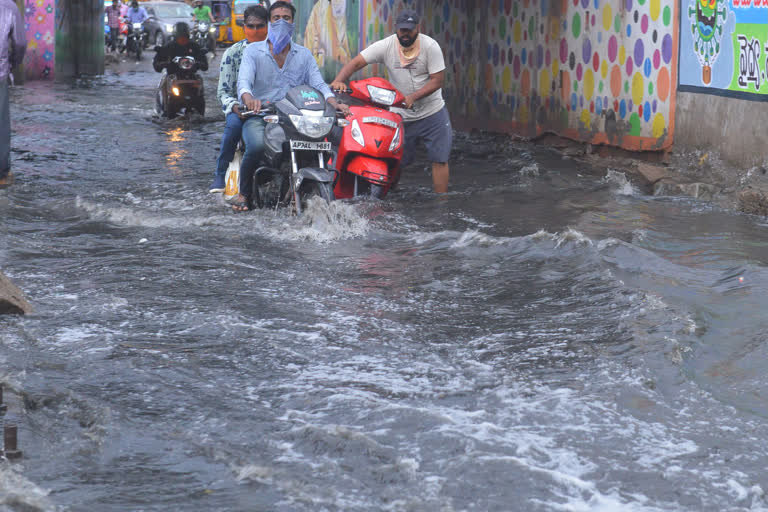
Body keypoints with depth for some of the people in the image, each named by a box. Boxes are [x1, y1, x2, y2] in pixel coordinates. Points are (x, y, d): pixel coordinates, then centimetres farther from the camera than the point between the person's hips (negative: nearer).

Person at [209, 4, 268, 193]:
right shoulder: (233, 53, 7)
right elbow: (223, 91, 4)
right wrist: (235, 106, -19)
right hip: (241, 107, 0)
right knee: (234, 124, -36)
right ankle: (220, 175, -23)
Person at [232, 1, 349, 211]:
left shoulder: (304, 55, 14)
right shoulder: (253, 51, 5)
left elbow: (318, 84, 3)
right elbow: (244, 81, -11)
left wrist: (335, 104, -19)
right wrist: (249, 99, -35)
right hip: (259, 115, -3)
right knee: (257, 145, -36)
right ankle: (244, 192, -10)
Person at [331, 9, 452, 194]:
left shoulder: (430, 46, -11)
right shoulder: (386, 46, -8)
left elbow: (437, 80, -13)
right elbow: (356, 62, -12)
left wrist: (412, 97, -27)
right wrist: (339, 80, -31)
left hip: (432, 114, -1)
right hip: (400, 116, 1)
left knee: (439, 159, -2)